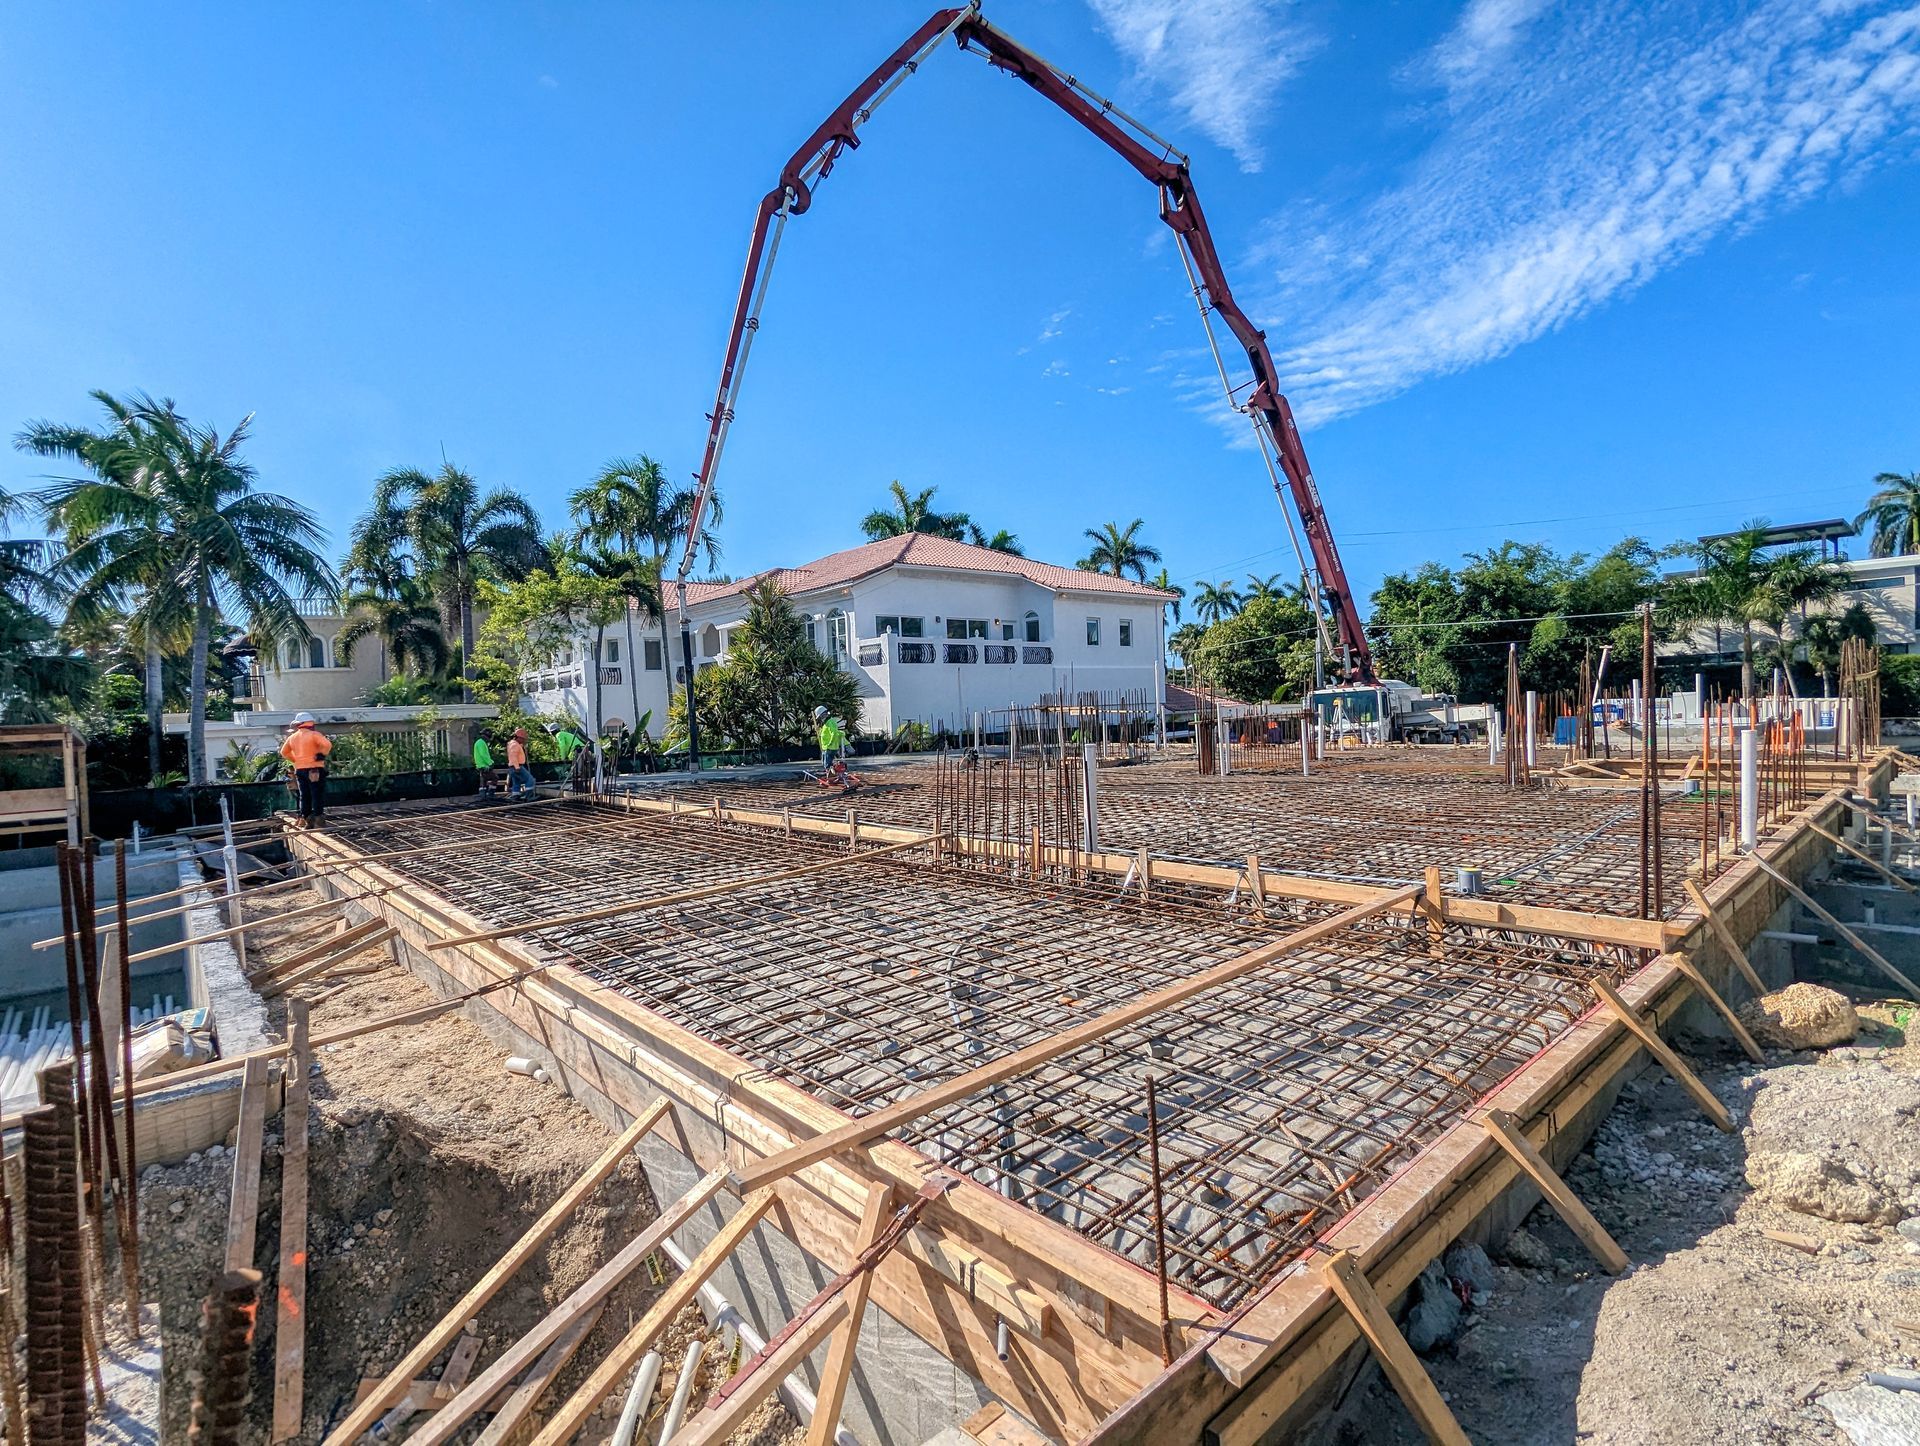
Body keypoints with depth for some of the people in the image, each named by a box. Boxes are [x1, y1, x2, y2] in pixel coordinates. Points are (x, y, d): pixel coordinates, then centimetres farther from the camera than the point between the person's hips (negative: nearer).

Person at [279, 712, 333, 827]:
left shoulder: (292, 737, 12)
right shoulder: (314, 734, -8)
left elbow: (284, 752, 21)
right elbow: (327, 745, -23)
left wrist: (295, 760, 17)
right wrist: (321, 754, -8)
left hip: (300, 770, 6)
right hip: (315, 769, -6)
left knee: (304, 796, 12)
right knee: (317, 795, -3)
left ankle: (305, 820, 14)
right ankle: (318, 820, -6)